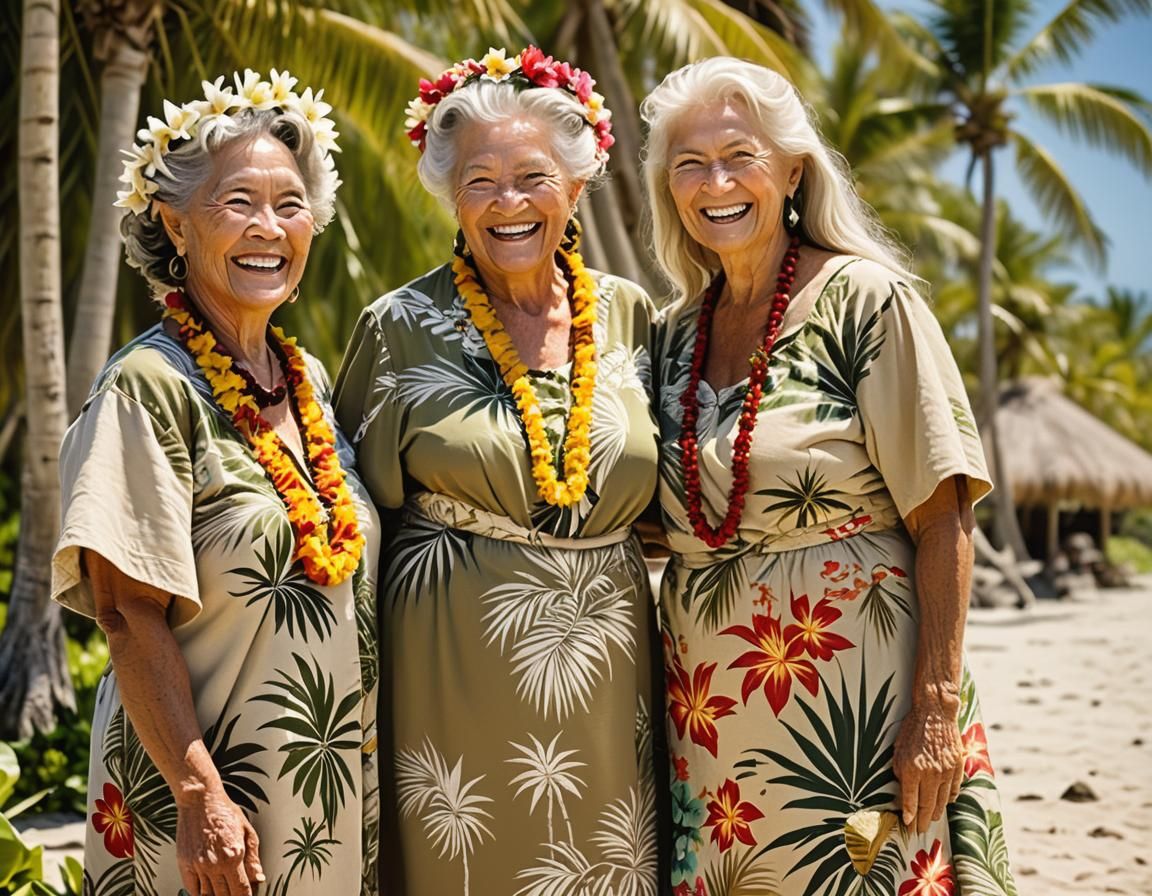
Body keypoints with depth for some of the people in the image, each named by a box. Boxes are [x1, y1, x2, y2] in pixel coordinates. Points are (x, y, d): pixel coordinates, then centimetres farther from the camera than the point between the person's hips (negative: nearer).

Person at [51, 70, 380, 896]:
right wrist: (200, 794, -20)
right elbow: (129, 613, -17)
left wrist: (370, 760, 10)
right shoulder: (149, 389, -13)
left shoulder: (312, 381, 7)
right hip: (205, 785, -6)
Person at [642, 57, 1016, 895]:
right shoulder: (678, 332, 9)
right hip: (711, 712, 5)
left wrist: (938, 708, -15)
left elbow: (942, 518, -10)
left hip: (856, 697, -5)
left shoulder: (864, 300, -7)